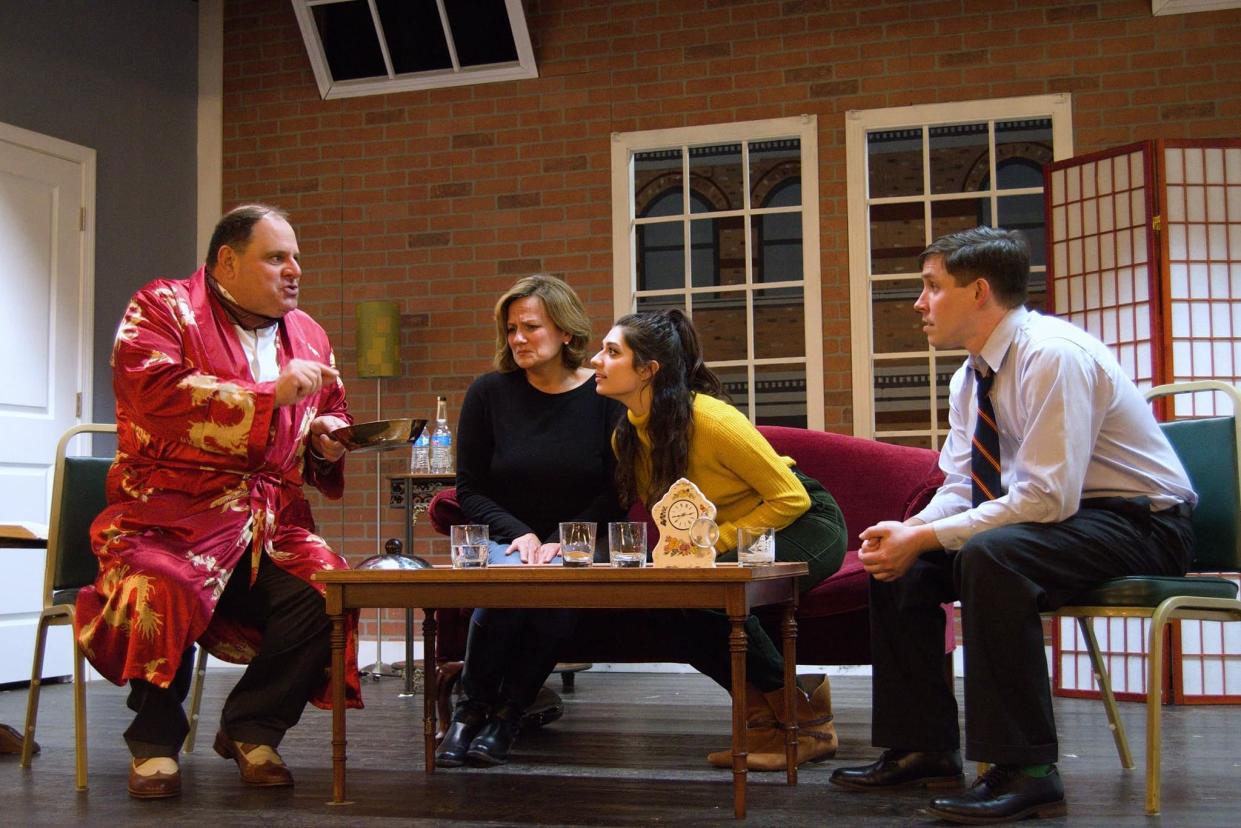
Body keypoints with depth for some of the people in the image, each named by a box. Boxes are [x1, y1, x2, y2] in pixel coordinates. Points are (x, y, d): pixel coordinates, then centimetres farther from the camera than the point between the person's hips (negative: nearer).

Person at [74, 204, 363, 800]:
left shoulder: (308, 336, 18)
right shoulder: (163, 308, 2)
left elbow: (332, 417, 31)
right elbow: (155, 393, -17)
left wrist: (328, 438, 5)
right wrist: (271, 394, -20)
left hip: (272, 525, 5)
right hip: (171, 515, -4)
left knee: (328, 589, -23)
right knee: (163, 590, -35)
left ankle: (251, 729, 2)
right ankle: (154, 739, -7)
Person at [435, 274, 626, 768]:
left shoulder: (606, 395, 0)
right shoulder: (490, 393, 3)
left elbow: (615, 494, -1)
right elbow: (469, 490, 4)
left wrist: (560, 541, -13)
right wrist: (519, 533, -11)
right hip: (504, 538, 1)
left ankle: (508, 716, -13)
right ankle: (471, 709, -12)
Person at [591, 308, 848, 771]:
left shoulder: (709, 420, -26)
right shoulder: (627, 436, -3)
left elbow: (792, 499, -22)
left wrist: (714, 541, -25)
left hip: (806, 526, -7)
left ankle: (807, 719, -12)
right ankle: (765, 714, -3)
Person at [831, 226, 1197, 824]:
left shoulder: (1053, 354, -23)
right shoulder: (971, 377, 6)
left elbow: (1047, 498, -29)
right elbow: (959, 488, 7)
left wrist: (923, 538, -27)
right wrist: (906, 531, -15)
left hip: (1138, 525, -9)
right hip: (1049, 521, 9)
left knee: (989, 556, -35)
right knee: (898, 565, 0)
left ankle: (1026, 771, -27)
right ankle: (923, 748, 7)